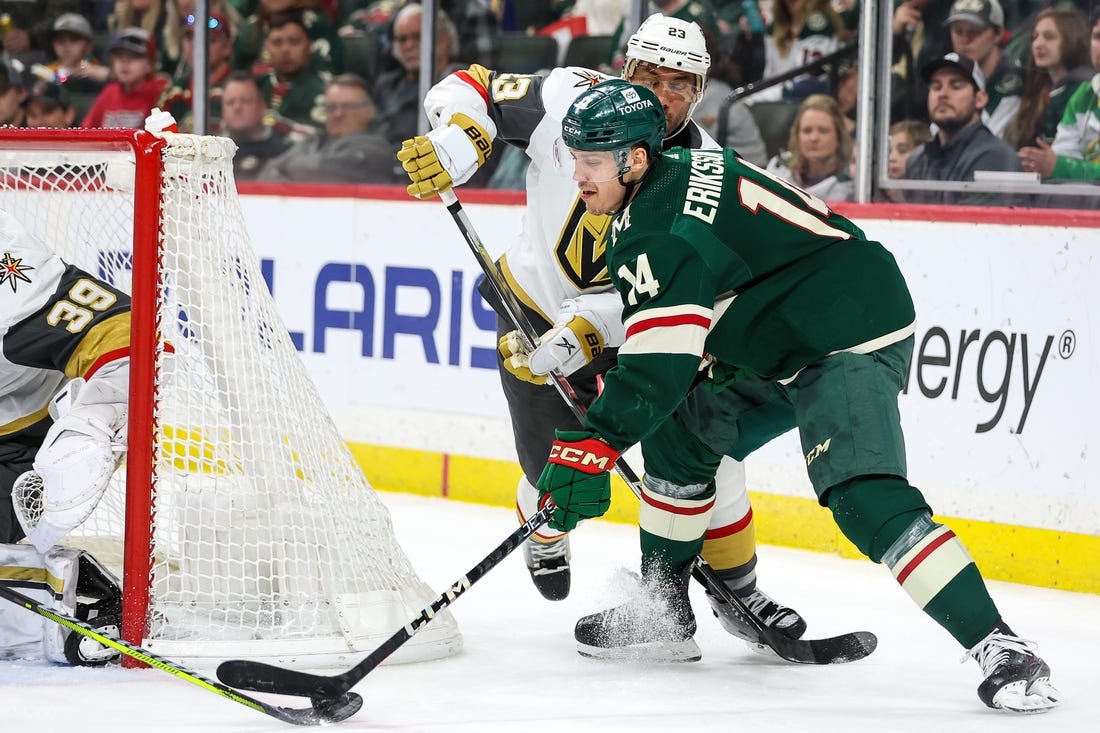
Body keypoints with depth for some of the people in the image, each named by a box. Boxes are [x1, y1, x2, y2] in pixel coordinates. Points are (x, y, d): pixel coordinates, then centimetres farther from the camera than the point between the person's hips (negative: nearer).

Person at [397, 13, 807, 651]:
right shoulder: (571, 100, -21)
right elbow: (471, 89, -11)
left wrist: (587, 328, -36)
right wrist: (457, 140, -33)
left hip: (634, 324, 1)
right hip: (538, 307, -1)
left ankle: (736, 587, 13)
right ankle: (545, 535, 36)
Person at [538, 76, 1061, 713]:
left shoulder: (658, 220, -20)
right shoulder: (676, 177, 11)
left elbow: (659, 362, -27)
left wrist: (591, 444, -27)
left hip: (852, 343, -11)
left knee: (864, 496, -26)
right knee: (678, 426, 14)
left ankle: (999, 648, -30)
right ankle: (662, 604, 24)